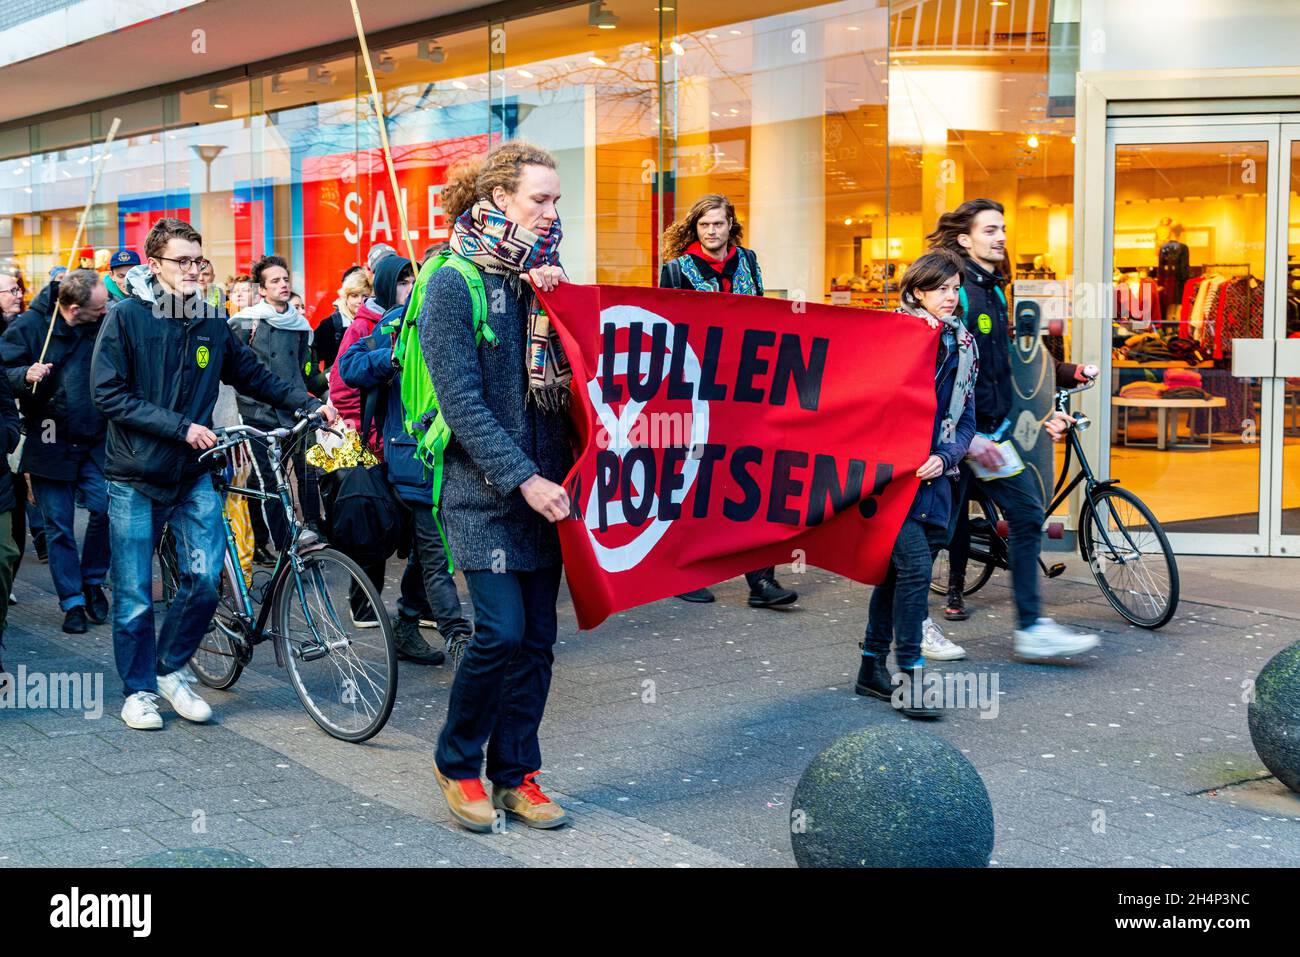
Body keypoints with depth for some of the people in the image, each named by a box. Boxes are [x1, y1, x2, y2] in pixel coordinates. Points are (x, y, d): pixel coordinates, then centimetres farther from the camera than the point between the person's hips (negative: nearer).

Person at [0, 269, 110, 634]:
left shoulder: (105, 325, 0)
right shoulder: (29, 327, -6)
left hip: (96, 441, 1)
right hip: (51, 443, -1)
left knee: (106, 508, -15)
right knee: (58, 526, 4)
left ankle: (93, 581, 9)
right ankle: (72, 602, 15)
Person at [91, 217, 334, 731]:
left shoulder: (211, 322, 5)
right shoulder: (127, 317, -7)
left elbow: (253, 374, 15)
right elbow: (109, 395, -12)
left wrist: (308, 402, 3)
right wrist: (180, 427, -17)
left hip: (194, 475, 3)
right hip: (136, 479, -3)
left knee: (204, 580, -6)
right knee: (134, 596, 3)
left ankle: (171, 669, 17)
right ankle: (138, 689, 21)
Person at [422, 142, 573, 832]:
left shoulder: (543, 279, 11)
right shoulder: (454, 283, -8)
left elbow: (566, 375, 9)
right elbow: (462, 400, -14)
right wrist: (521, 477, -19)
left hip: (544, 485, 6)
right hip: (483, 490, -6)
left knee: (537, 639, 7)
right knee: (501, 631, -11)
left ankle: (516, 776, 20)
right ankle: (456, 763, 11)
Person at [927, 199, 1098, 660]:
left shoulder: (994, 291, 14)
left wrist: (1036, 417, 17)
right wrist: (967, 435, -22)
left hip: (995, 431, 9)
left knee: (1028, 514, 3)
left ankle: (1031, 628, 7)